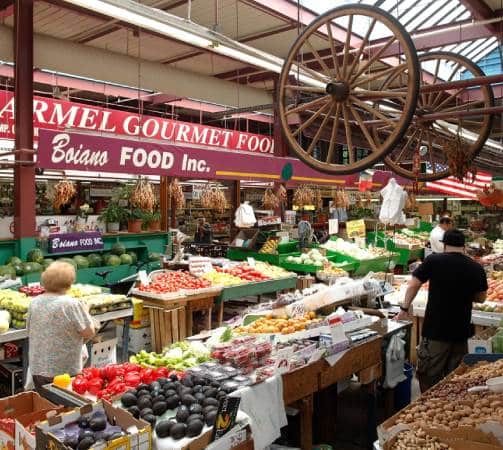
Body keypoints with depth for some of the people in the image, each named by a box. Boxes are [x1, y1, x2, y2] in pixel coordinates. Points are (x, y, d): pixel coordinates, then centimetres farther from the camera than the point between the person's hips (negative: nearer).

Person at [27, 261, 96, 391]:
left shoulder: (34, 303, -1)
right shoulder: (72, 304, -18)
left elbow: (30, 331, 11)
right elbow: (89, 333, -12)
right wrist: (85, 311, 2)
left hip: (37, 369, 5)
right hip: (65, 370, -5)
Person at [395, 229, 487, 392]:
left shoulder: (433, 261, -9)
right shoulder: (476, 268, -1)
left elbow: (413, 285, -6)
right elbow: (481, 298, 9)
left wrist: (404, 308, 5)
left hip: (435, 330, -3)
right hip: (461, 330, 3)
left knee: (430, 376, 9)